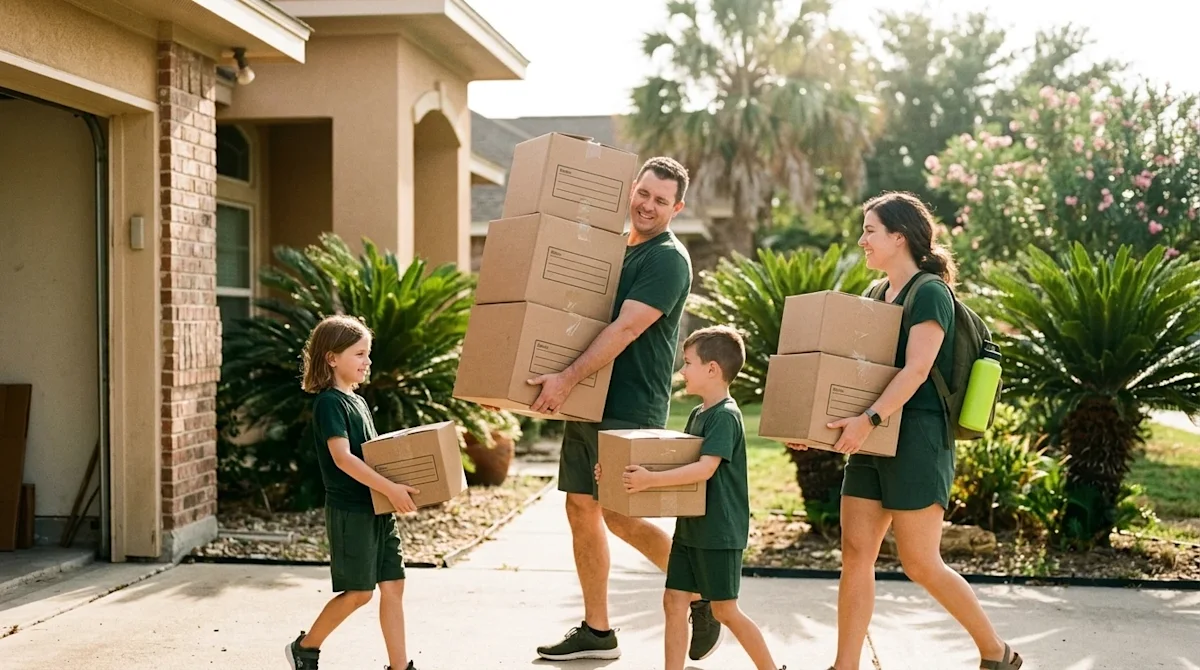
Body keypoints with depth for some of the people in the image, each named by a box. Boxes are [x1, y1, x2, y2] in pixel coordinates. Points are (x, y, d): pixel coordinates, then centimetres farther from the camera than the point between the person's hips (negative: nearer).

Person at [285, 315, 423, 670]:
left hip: (377, 509, 8)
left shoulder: (358, 401, 15)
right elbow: (342, 457, -23)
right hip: (350, 510, -8)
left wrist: (395, 489, 9)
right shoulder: (329, 402, -12)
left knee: (392, 586, 6)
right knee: (359, 591, 0)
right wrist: (390, 488, -28)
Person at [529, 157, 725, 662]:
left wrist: (567, 378, -27)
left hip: (630, 408, -8)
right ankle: (596, 630, 18)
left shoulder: (668, 259, -11)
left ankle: (700, 591, 13)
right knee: (581, 509, 8)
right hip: (588, 401, 8)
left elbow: (625, 329, -21)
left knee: (619, 514, -8)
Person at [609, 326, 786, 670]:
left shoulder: (725, 416, -17)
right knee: (674, 601, 6)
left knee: (725, 611, 1)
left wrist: (651, 480, -33)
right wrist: (620, 471, 11)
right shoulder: (698, 414, 12)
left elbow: (705, 468, -27)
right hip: (690, 528, 9)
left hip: (720, 532, -9)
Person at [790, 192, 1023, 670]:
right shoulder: (878, 296, 15)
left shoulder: (929, 293, -10)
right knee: (855, 553, 3)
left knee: (920, 563, -3)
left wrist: (869, 419, -31)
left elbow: (916, 369, -21)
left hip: (917, 438, -8)